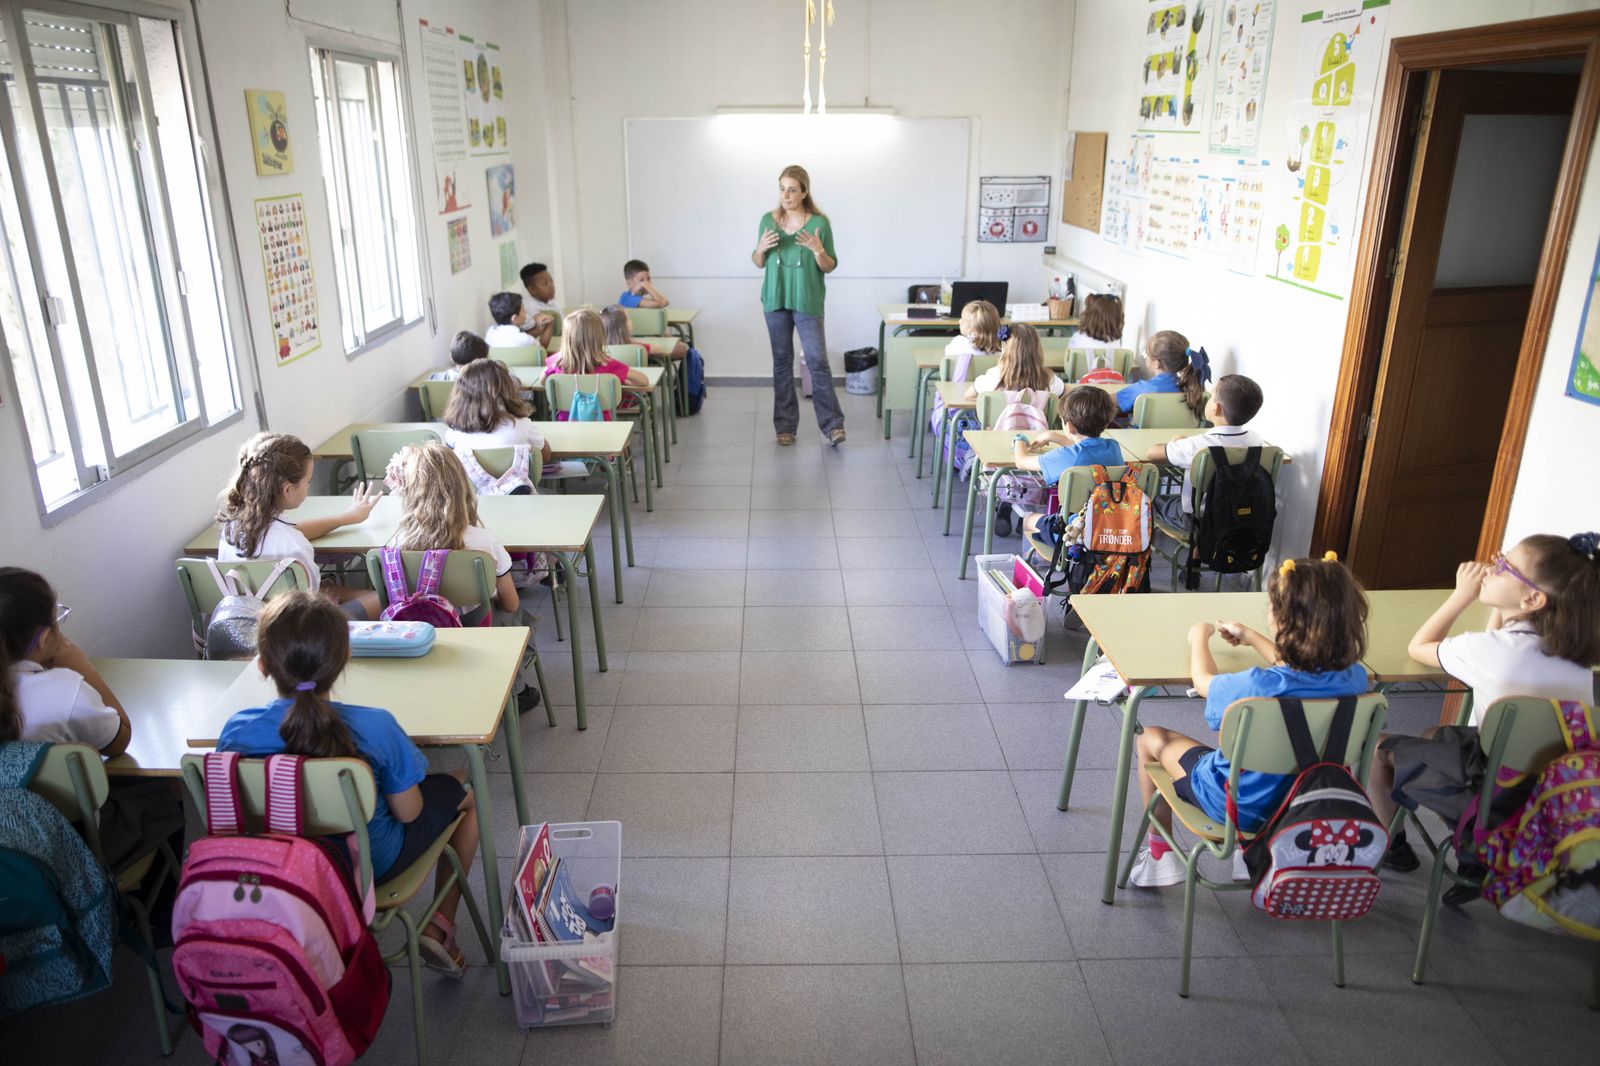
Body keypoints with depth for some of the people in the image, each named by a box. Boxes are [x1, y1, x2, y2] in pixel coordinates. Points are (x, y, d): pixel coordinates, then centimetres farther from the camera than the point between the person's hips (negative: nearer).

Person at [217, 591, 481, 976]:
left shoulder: (236, 731, -20)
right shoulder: (374, 727, -29)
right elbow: (407, 813, -17)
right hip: (373, 865, -4)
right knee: (461, 794, 21)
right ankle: (439, 928, 19)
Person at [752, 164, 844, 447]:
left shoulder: (820, 222, -5)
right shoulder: (768, 220, 3)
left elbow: (829, 267, -1)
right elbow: (758, 263, 11)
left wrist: (817, 250, -21)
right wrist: (761, 248, -10)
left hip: (808, 302, -3)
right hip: (775, 300, 3)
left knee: (817, 360, -8)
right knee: (782, 362, 7)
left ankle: (832, 424, -2)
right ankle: (785, 425, 14)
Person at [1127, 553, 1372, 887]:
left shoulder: (1258, 686, -36)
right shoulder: (1355, 678, -20)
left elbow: (1204, 680, -12)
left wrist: (1200, 637, 7)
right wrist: (1252, 638, 18)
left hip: (1238, 805, -6)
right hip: (1307, 804, 6)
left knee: (1151, 738, 15)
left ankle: (1159, 852, 31)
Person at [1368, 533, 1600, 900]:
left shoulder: (1493, 649, -25)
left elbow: (1419, 648, -7)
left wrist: (1462, 595, -5)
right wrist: (1499, 608, -1)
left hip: (1501, 795, -7)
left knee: (1377, 748, 11)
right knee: (1433, 735, 28)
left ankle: (1393, 847, 30)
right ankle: (1476, 859, 26)